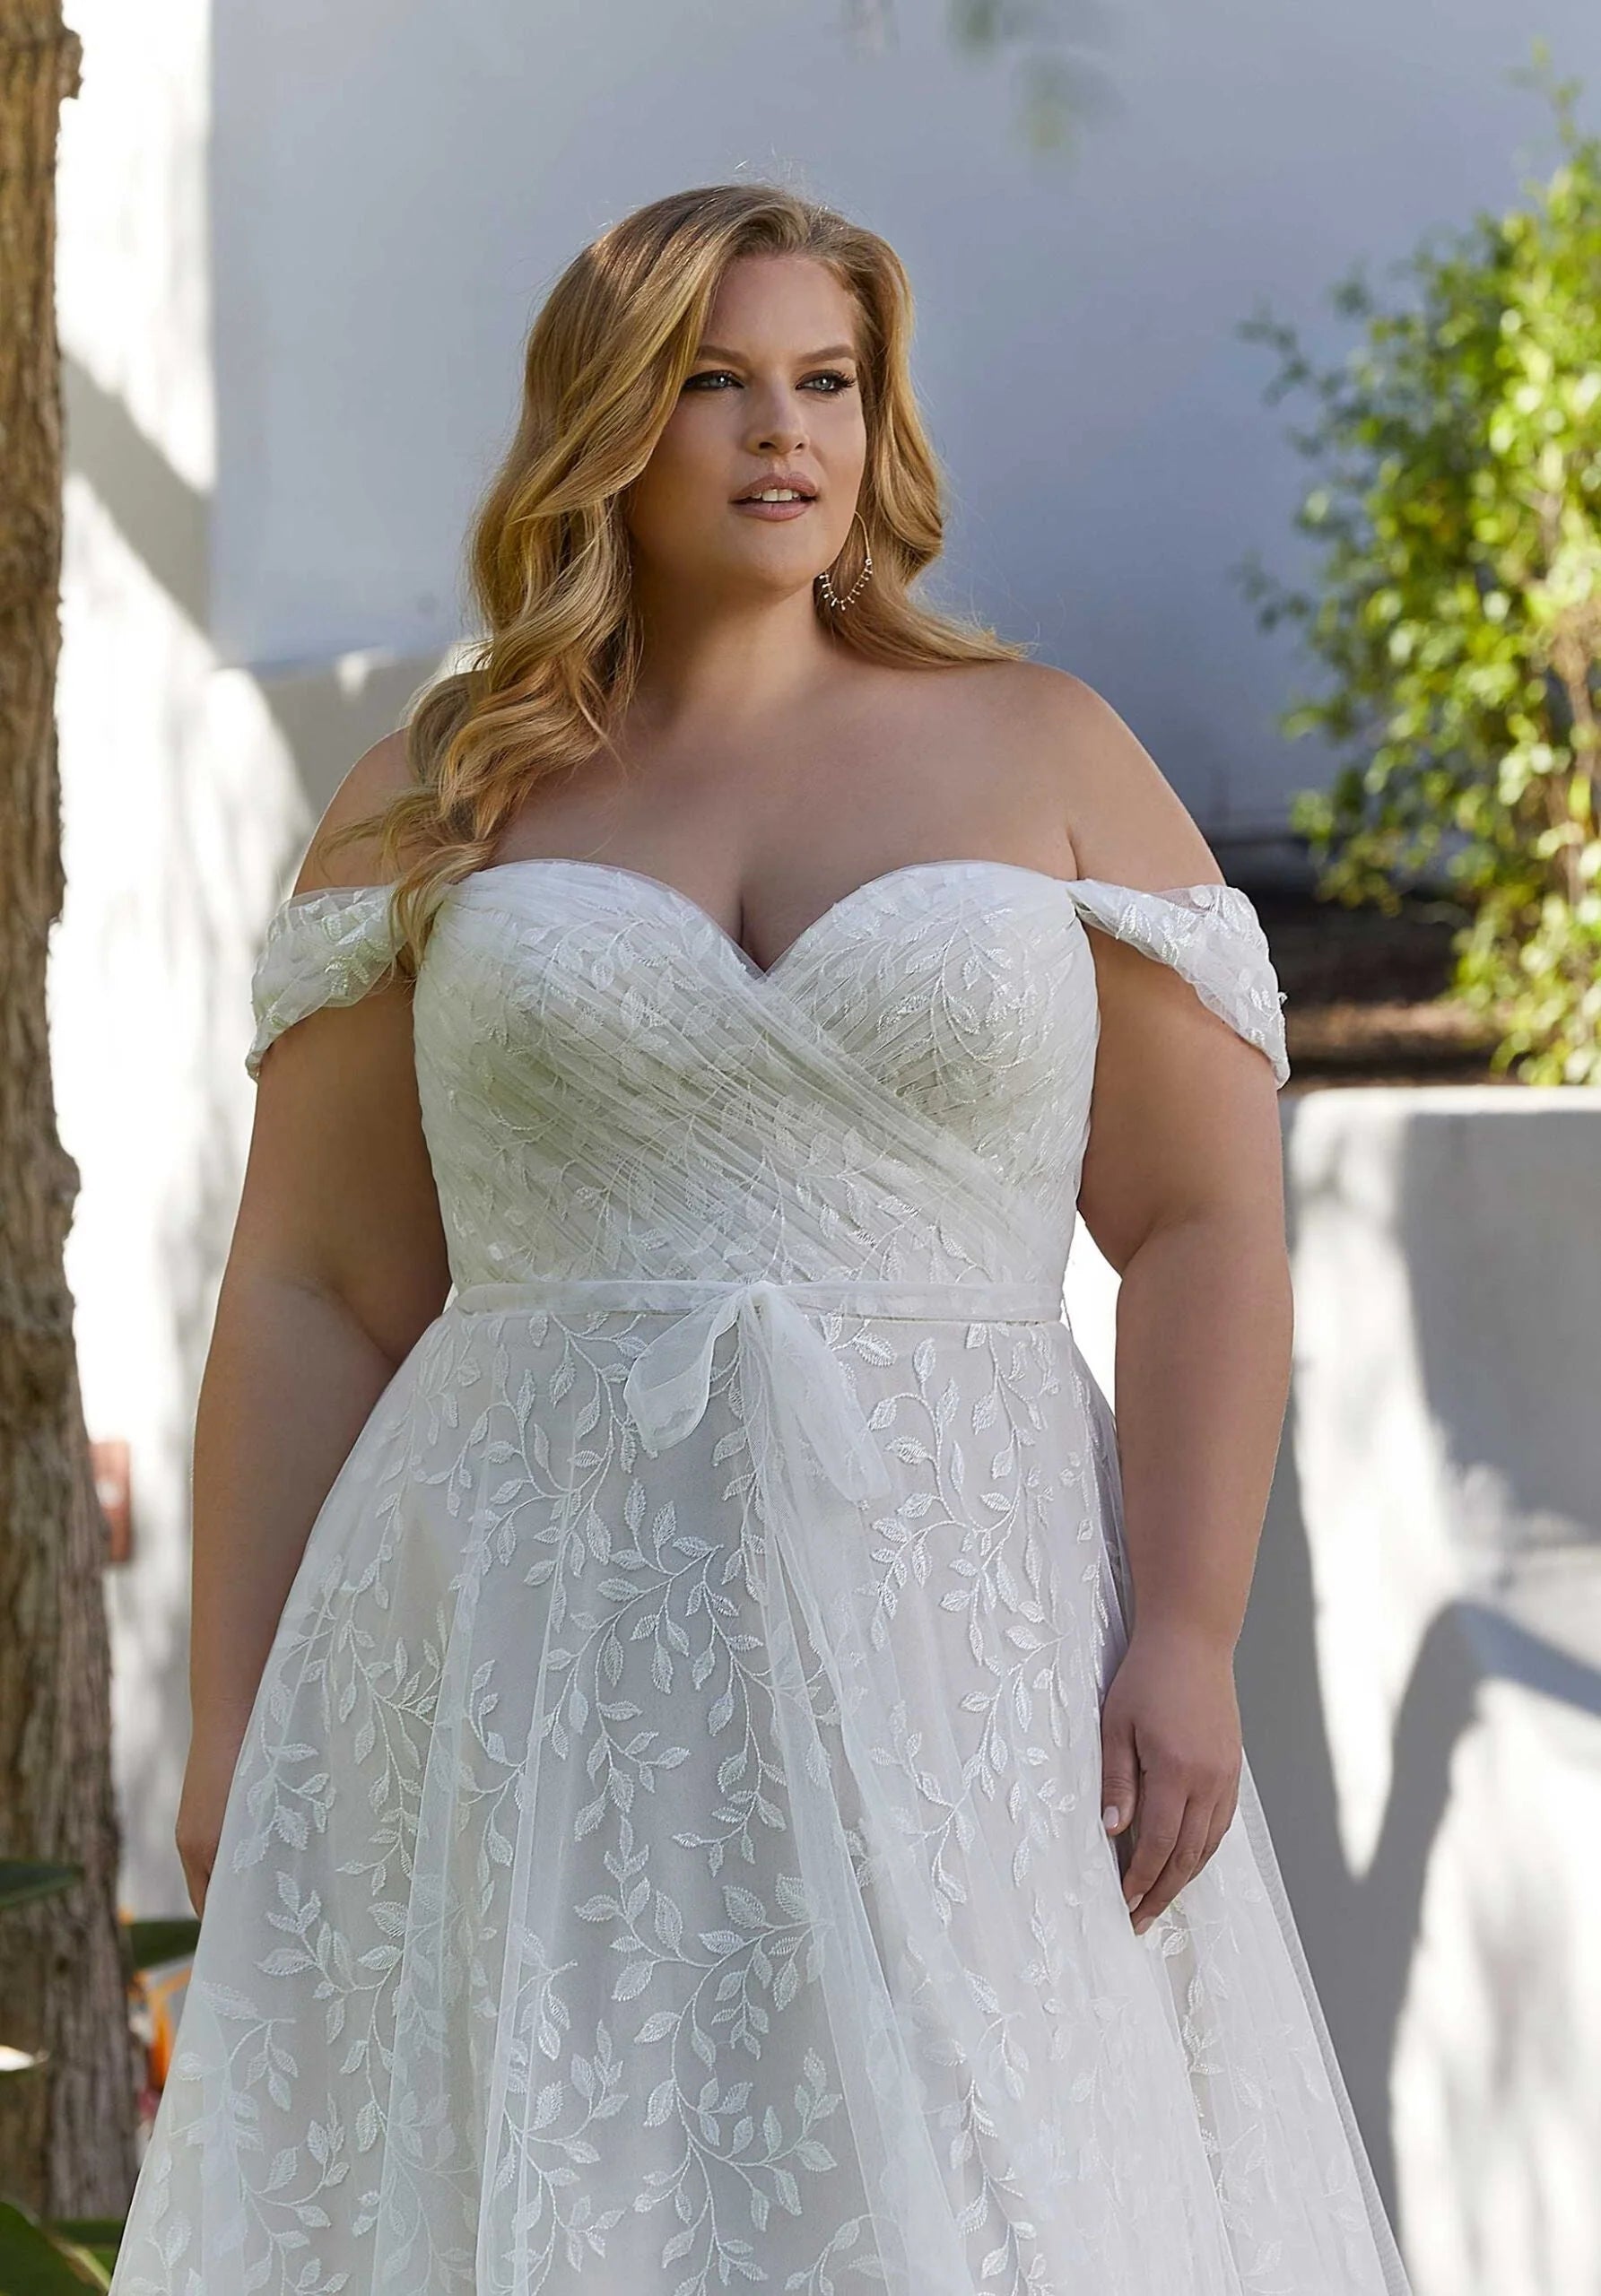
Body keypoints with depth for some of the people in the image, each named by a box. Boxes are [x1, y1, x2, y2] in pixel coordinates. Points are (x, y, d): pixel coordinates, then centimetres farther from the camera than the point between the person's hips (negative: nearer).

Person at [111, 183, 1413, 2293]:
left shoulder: (1047, 756, 7)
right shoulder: (427, 811, 10)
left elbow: (1209, 1226, 2)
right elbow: (311, 1294, 8)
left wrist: (1188, 1642, -10)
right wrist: (235, 1726, 1)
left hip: (949, 1644, 0)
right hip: (530, 1646, 1)